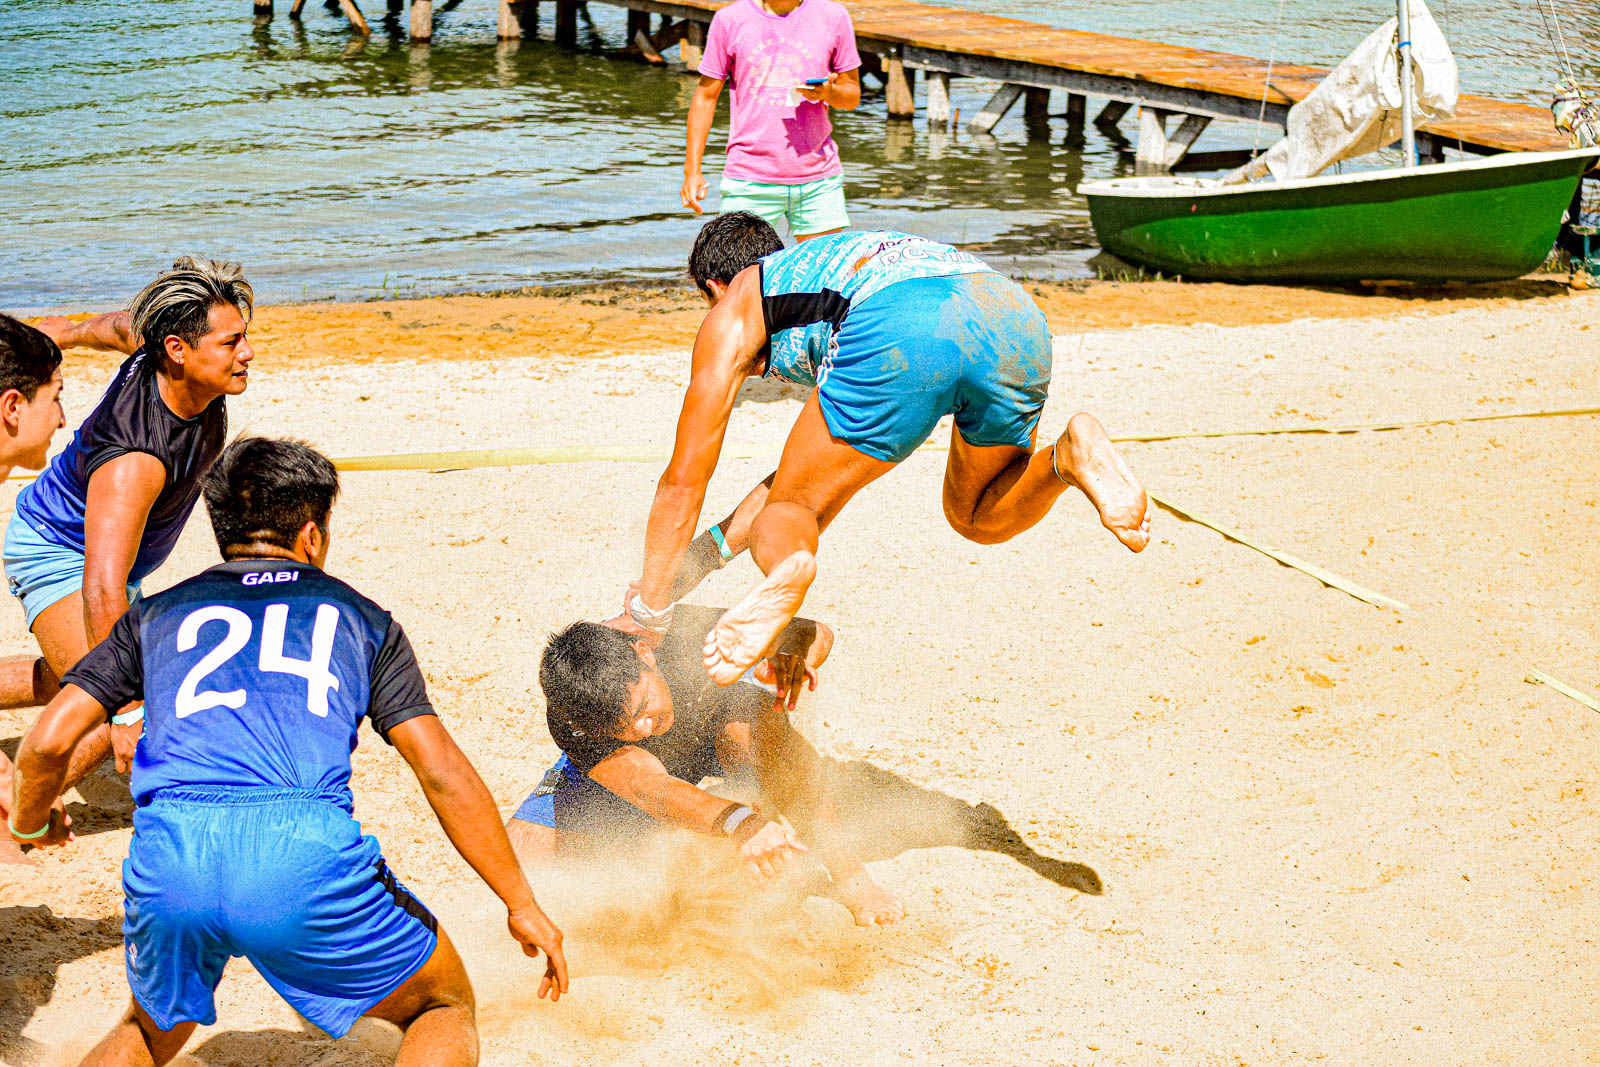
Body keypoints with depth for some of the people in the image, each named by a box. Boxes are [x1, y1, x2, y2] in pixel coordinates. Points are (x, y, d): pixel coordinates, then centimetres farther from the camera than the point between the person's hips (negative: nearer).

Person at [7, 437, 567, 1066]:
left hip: (168, 853, 3)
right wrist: (522, 905, 22)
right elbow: (443, 775, 17)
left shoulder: (158, 615, 28)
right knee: (446, 1008, 21)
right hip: (306, 850, -2)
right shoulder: (358, 617, 24)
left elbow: (47, 744, 19)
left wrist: (31, 826, 40)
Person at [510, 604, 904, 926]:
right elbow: (651, 788, -53)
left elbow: (815, 633, -25)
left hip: (711, 733, -1)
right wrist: (738, 821, -71)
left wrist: (793, 653, -49)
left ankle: (849, 876, -33)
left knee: (754, 720, -37)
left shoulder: (686, 634, -37)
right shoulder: (567, 722, -40)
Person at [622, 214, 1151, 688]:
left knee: (787, 511, 13)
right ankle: (1070, 456, -2)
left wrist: (648, 612, 41)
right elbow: (814, 466, 52)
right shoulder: (837, 260, 47)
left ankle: (786, 563, -23)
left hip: (902, 335, -5)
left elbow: (685, 480, 32)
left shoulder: (735, 307, 31)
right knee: (980, 517, 29)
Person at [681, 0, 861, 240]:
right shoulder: (729, 19, 1)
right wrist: (692, 170, 2)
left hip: (819, 178, 2)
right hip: (749, 181, -1)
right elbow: (706, 96, 7)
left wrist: (829, 92, -13)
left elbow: (853, 94, 12)